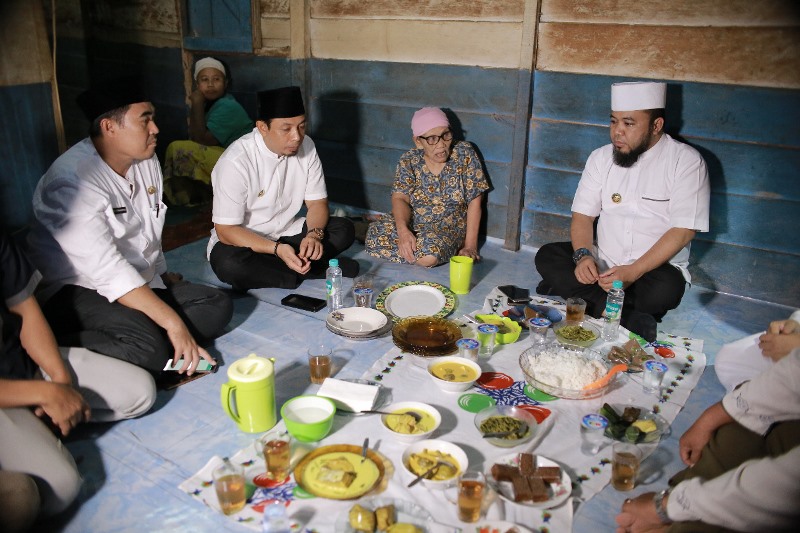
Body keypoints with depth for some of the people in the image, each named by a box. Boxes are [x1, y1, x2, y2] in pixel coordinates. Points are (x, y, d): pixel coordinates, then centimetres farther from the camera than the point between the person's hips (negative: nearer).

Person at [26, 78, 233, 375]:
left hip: (139, 281, 9)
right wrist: (172, 323, -32)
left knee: (217, 306, -7)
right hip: (77, 289, -8)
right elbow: (108, 270, -29)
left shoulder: (146, 160, 2)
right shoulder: (73, 182, -22)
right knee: (149, 348, -32)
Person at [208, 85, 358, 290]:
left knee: (344, 229, -13)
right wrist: (277, 249, -35)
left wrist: (314, 234, -25)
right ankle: (315, 269, -22)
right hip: (245, 241, -4)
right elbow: (226, 230, -22)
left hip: (288, 233, 4)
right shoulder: (236, 161, -24)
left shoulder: (306, 146, -8)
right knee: (229, 263, -37)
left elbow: (317, 202, -2)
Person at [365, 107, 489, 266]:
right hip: (413, 223, 3)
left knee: (429, 255, -35)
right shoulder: (409, 160, -5)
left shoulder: (465, 154, -10)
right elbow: (400, 198, -14)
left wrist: (470, 246, -12)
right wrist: (403, 230, -36)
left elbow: (475, 201, -8)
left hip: (450, 228, -2)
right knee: (374, 237, -23)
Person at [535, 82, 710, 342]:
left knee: (666, 289, -36)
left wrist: (633, 272, -24)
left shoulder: (686, 161, -8)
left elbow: (683, 230, -14)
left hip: (654, 267, -4)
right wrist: (584, 255, -18)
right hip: (602, 264, 4)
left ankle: (570, 291, -20)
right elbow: (583, 215, 3)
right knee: (547, 257, -19)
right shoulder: (601, 157, 5)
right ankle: (632, 318, -23)